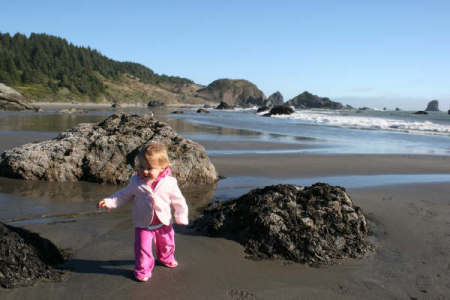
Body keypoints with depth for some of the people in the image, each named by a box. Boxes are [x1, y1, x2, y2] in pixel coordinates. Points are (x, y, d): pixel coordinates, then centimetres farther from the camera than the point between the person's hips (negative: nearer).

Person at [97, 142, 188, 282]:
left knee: (166, 243, 22)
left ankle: (166, 258, 53)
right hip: (143, 223, -1)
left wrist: (181, 218, -6)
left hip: (163, 222, 1)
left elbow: (178, 201, -8)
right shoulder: (136, 182, -14)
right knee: (142, 247, -3)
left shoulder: (169, 183, -19)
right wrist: (109, 201, -8)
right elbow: (124, 195, 1)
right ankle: (142, 270, 21)